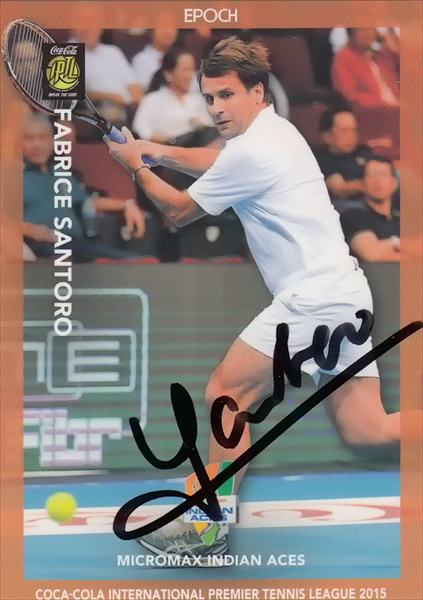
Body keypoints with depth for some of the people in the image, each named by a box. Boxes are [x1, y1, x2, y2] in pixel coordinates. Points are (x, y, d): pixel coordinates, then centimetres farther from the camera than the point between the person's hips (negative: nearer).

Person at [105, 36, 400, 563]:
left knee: (225, 393, -5)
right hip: (345, 292, 10)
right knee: (364, 431, 7)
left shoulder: (250, 152, -13)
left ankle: (210, 532, -1)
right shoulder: (275, 130, 16)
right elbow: (219, 164, 37)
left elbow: (178, 211, 0)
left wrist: (136, 167, 15)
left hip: (312, 297, -10)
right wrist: (161, 153, 25)